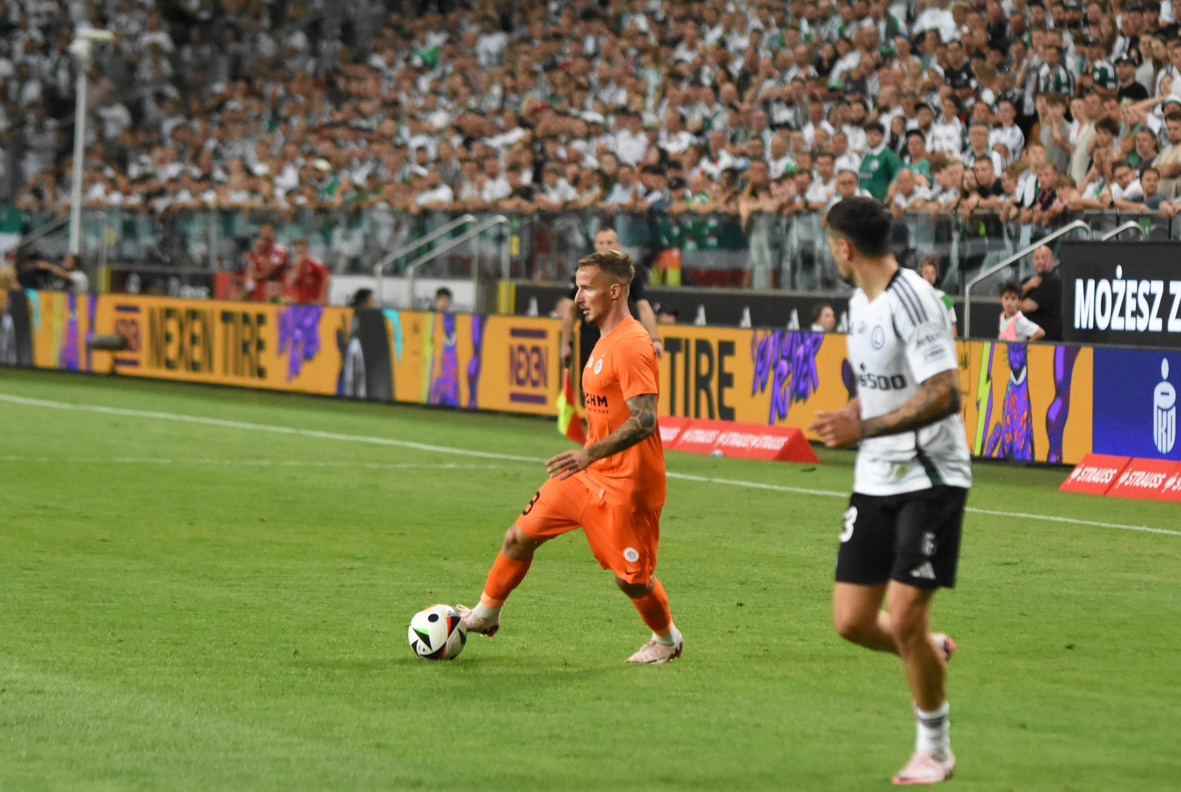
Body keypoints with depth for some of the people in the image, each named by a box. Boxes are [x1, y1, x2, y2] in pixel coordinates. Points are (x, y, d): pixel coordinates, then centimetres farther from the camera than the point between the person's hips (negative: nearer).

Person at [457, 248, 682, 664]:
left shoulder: (632, 345, -20)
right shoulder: (606, 340, 12)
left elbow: (644, 420, -29)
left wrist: (591, 453, -36)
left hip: (626, 485, -9)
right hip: (588, 475, 9)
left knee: (631, 577, -1)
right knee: (520, 536, 9)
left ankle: (666, 639, 26)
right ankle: (485, 615, 27)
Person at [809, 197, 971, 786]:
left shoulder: (913, 300, -18)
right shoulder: (860, 302, 11)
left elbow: (943, 393, -24)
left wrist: (865, 427, -25)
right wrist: (850, 417, 5)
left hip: (931, 478, -8)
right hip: (875, 482, 8)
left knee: (904, 620, -11)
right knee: (852, 621, 1)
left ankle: (934, 749, 8)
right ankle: (933, 652, 31)